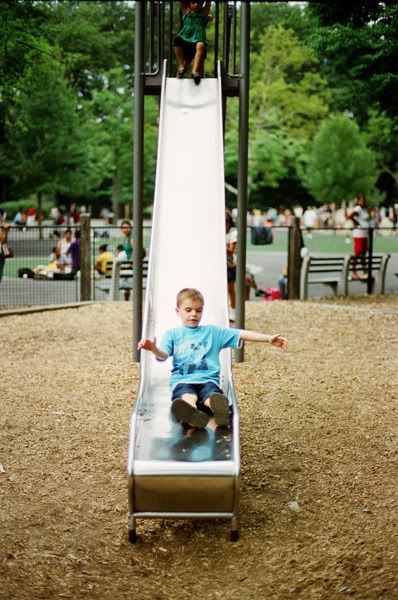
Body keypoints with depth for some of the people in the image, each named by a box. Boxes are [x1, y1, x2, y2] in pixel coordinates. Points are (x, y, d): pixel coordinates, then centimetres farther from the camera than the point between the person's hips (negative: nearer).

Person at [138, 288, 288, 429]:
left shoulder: (213, 332, 21)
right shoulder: (172, 334, 18)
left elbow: (241, 334, 12)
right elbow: (163, 355, 1)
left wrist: (269, 338, 2)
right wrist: (153, 348, -25)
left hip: (208, 379, 1)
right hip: (182, 381, -1)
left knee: (212, 396, -37)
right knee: (188, 398, -38)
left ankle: (221, 411, -71)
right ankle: (194, 417, -72)